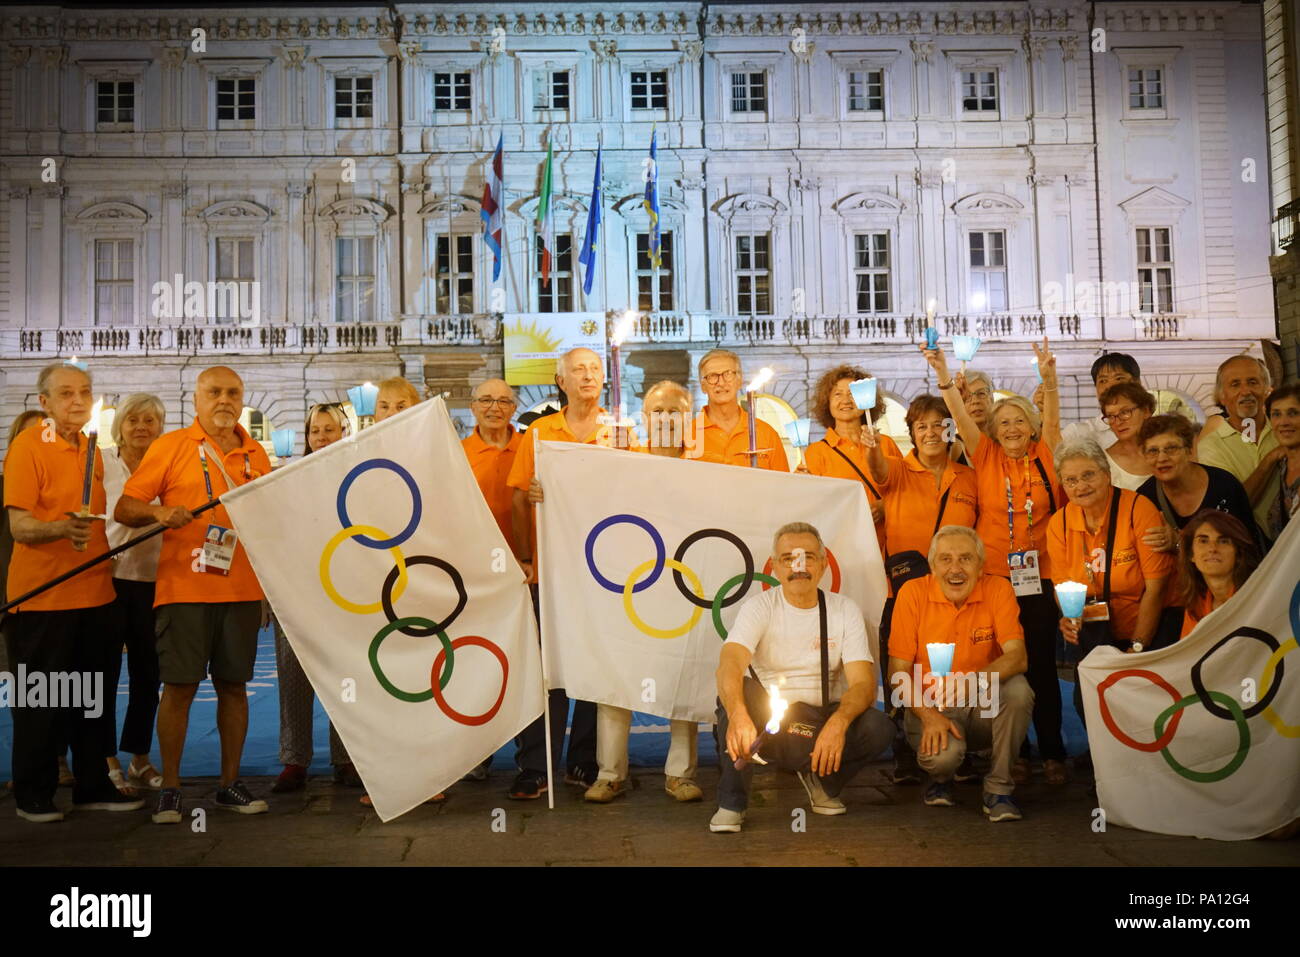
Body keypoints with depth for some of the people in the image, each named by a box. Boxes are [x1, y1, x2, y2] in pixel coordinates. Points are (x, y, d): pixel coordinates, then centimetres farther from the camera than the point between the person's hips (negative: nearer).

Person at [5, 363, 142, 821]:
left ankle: (93, 786, 22)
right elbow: (20, 526, -17)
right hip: (42, 597, -6)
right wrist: (62, 528, -35)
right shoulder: (27, 446, -9)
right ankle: (33, 795, 19)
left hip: (94, 592, 6)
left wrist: (105, 557, 12)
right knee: (40, 701, 4)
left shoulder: (90, 449, 12)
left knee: (93, 697, 11)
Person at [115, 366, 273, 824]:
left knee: (234, 684, 9)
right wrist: (160, 513, -20)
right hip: (184, 587, -3)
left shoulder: (256, 454, 12)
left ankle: (230, 783, 20)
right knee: (179, 685, -1)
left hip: (242, 590, 3)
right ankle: (169, 788, 12)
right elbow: (124, 508, -1)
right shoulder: (170, 446, 2)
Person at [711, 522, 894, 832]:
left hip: (826, 717, 2)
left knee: (879, 727, -26)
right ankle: (732, 802, -15)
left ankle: (822, 781, 5)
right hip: (769, 719, -2)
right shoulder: (760, 606, -9)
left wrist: (838, 722, -35)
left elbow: (863, 683, -13)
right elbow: (728, 666, -27)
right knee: (737, 693, -32)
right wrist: (737, 714, -49)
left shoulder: (844, 609, -3)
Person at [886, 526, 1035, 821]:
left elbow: (1017, 657, -18)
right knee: (942, 754, -32)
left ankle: (999, 788, -9)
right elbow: (898, 671, -7)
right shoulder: (913, 593, -9)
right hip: (932, 707, -1)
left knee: (1018, 688, -30)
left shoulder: (998, 589, -7)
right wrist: (929, 716, -21)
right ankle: (941, 779, 9)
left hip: (986, 708, 2)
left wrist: (975, 680, -38)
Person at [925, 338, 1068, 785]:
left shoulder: (1045, 456, 6)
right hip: (994, 575, 0)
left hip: (1040, 575, 0)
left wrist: (1048, 376, -22)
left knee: (1042, 665, 5)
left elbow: (1052, 418, -7)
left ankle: (1052, 752, 15)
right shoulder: (986, 457, 5)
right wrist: (943, 375, -15)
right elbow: (962, 419, -4)